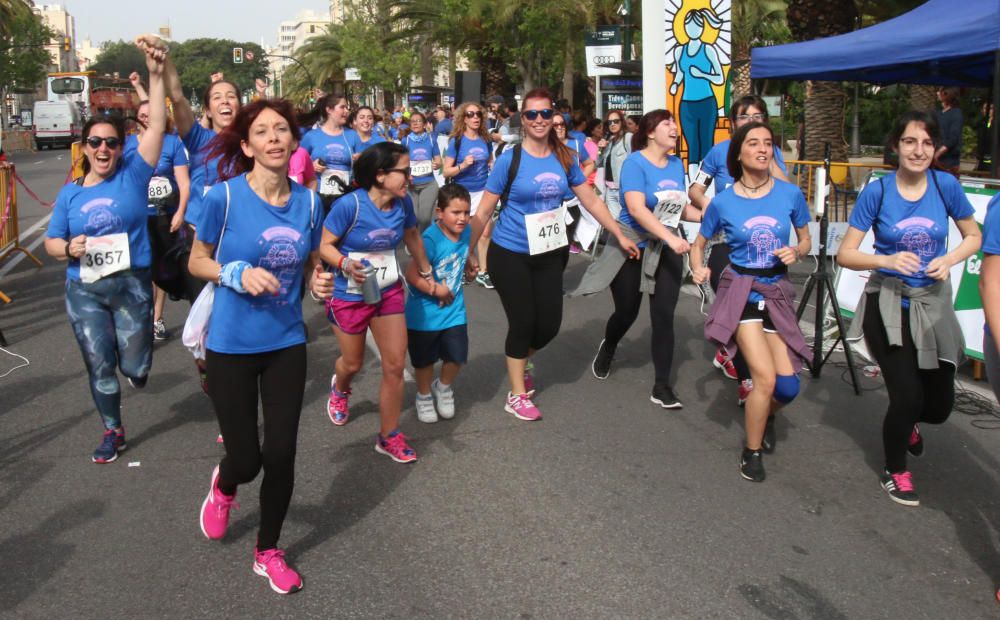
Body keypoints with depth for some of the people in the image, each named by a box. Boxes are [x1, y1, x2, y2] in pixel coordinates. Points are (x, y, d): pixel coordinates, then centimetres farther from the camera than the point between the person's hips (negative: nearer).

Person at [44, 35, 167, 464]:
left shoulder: (133, 176, -5)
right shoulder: (70, 194, 4)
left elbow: (156, 128, -16)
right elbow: (50, 243, 10)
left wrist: (156, 75, -28)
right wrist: (69, 248, -15)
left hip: (132, 284, -2)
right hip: (84, 290, 2)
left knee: (134, 366, 4)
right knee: (99, 366, 8)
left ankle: (135, 360, 43)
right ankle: (113, 432, 28)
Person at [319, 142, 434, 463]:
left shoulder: (403, 203, -10)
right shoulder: (350, 205, -25)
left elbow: (412, 236, 10)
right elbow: (325, 245, -15)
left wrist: (426, 272, 21)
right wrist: (345, 264, -35)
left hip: (389, 292, 4)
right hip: (350, 295, -3)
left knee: (395, 366, -1)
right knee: (353, 363, 17)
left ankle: (389, 436, 15)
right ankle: (339, 388, 55)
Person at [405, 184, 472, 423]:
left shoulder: (466, 232, -5)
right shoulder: (431, 239, -25)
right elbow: (411, 275, -26)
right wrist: (436, 290, -24)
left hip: (454, 309, 5)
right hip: (425, 312, -5)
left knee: (456, 356, 6)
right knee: (425, 360, 13)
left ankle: (443, 388, 37)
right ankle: (424, 396, 39)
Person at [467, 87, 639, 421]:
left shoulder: (565, 158, 0)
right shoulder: (509, 159, -12)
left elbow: (591, 200, 8)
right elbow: (484, 211, -8)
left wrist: (620, 236, 9)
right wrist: (468, 252, -7)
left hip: (550, 254, 4)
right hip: (510, 255, -4)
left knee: (550, 323, 6)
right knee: (523, 322, 0)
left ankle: (520, 363, 39)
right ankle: (517, 396, 18)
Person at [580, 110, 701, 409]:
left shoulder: (677, 164, 4)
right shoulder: (635, 163, -15)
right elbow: (636, 208, -28)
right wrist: (671, 237, -35)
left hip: (666, 250, 4)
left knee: (664, 316, -3)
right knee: (627, 313, 9)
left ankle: (662, 386, 4)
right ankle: (608, 348, 44)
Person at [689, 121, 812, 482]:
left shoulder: (790, 194, -4)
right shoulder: (723, 202, -6)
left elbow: (806, 240, 10)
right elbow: (699, 243, 8)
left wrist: (796, 253, -12)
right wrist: (698, 269, -12)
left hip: (778, 293, 3)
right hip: (740, 290, -2)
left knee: (788, 387, 0)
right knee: (765, 378, -16)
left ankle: (765, 417, 38)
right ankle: (752, 452, 7)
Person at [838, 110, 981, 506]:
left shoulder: (945, 186, -6)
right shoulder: (876, 192, -11)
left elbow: (974, 236, 7)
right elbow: (845, 255, -9)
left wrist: (949, 260, -12)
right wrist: (887, 260, -26)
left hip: (933, 303, 3)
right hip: (888, 305, -3)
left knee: (939, 405, 8)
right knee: (907, 396, -8)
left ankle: (908, 422, 47)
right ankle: (895, 472, 21)